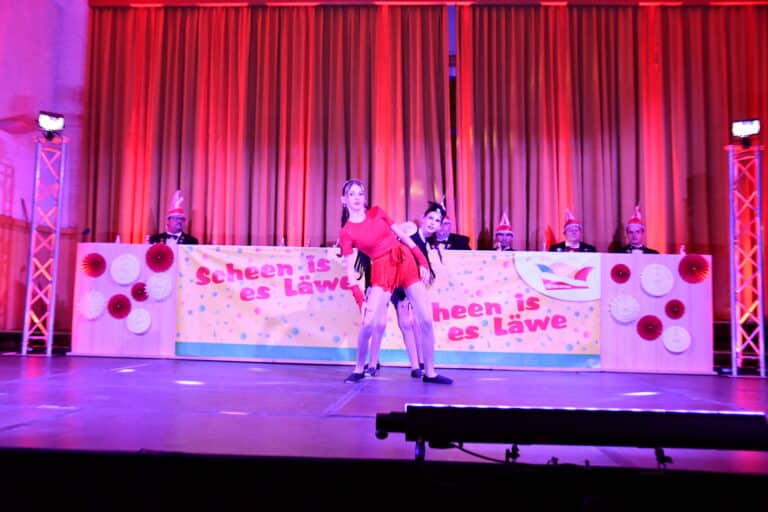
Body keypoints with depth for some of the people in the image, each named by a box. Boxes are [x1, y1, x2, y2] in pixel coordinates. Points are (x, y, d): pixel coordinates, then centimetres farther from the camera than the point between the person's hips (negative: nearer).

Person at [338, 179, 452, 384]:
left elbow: (403, 236, 10)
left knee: (426, 318, -3)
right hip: (382, 269, -3)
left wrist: (423, 262, 4)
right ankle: (359, 369, 12)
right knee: (369, 323, -14)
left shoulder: (377, 212, 7)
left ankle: (430, 373, 8)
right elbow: (350, 270, -3)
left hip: (406, 260, 3)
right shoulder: (346, 233, -1)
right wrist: (360, 299, -12)